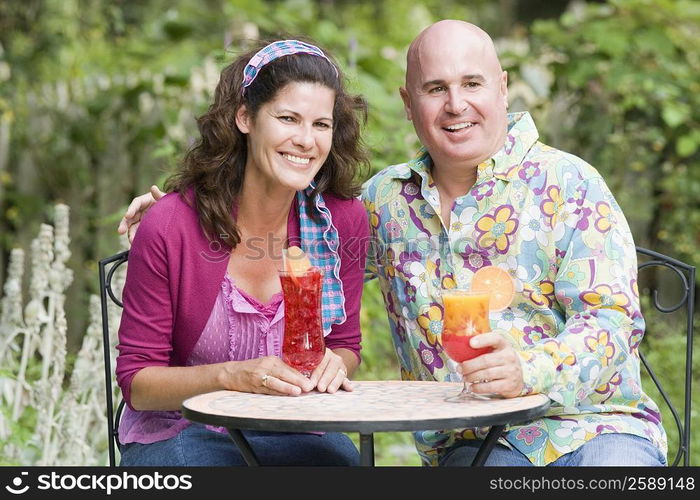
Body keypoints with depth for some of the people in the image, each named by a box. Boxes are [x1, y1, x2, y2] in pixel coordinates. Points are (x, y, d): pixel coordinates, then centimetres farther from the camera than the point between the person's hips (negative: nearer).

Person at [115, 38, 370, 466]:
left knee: (343, 459, -28)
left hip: (294, 438, 3)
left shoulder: (344, 219, -5)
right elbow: (137, 382, -9)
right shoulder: (169, 226, -15)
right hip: (180, 435, -3)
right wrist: (232, 376, -25)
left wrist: (333, 365, -14)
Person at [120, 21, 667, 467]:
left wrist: (528, 369, -29)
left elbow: (611, 316, -9)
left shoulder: (566, 183, 0)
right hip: (469, 445, 2)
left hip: (596, 423, -2)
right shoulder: (386, 198, 12)